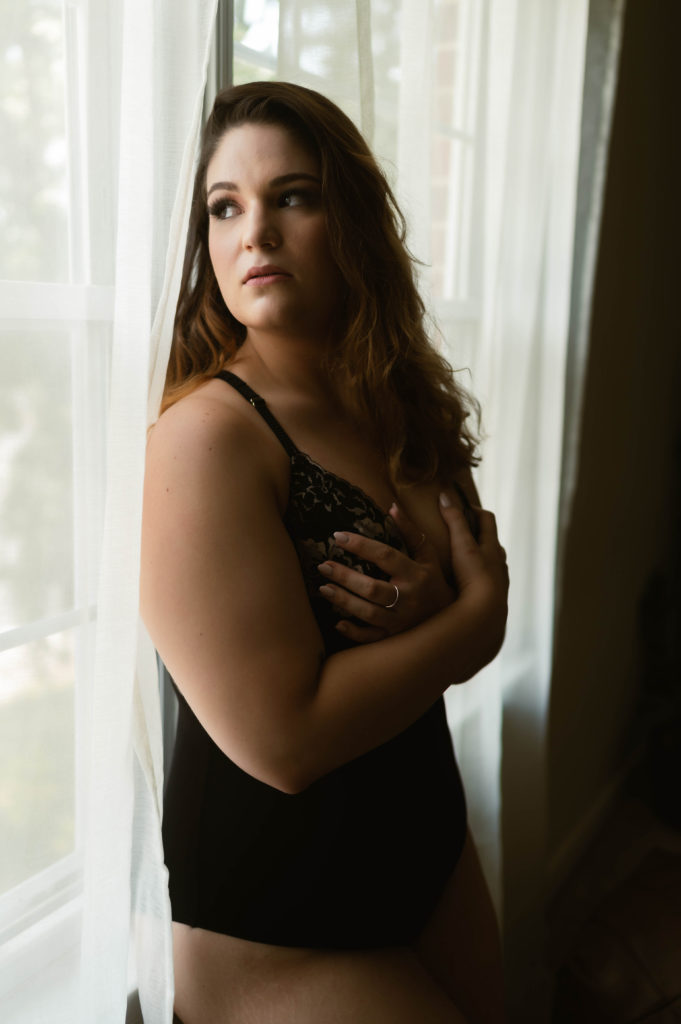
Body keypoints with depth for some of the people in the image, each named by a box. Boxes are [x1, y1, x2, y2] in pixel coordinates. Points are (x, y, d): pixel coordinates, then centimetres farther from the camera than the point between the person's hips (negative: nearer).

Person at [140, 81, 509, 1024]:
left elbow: (478, 617, 6)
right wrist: (471, 614, -16)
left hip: (429, 839, 7)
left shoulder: (401, 410, 1)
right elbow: (283, 740, -27)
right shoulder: (207, 433, -22)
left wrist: (429, 606, -18)